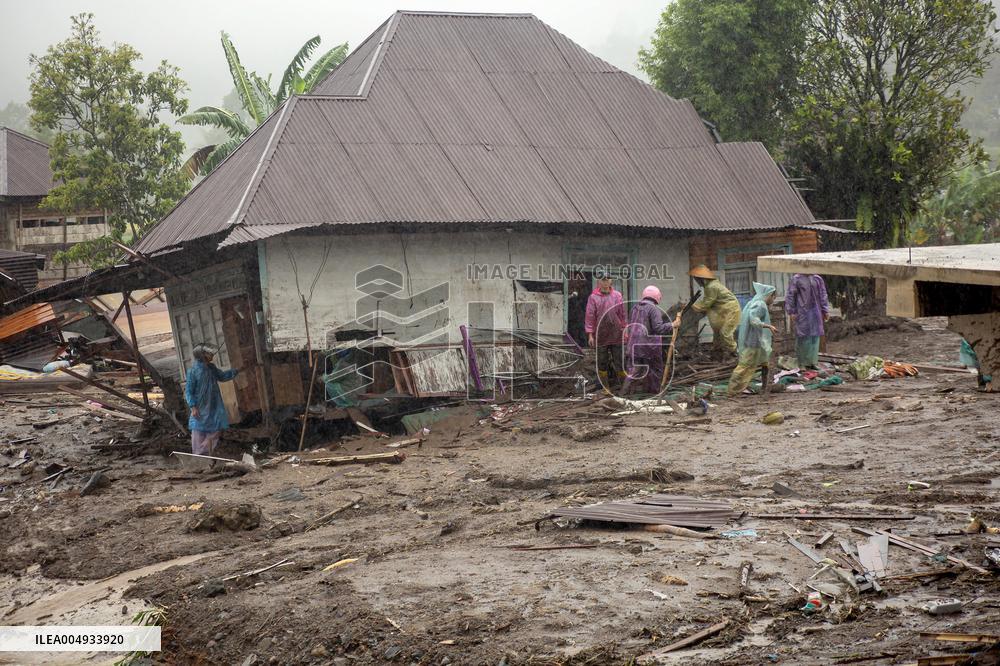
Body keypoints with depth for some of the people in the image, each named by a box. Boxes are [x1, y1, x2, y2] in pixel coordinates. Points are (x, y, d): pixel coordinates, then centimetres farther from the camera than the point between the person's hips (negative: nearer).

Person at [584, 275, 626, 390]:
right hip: (600, 336, -1)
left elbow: (622, 314, 8)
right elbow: (590, 316, -2)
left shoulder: (617, 295, 3)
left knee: (619, 361, 5)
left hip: (616, 336, 1)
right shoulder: (593, 297, -2)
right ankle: (606, 387, 15)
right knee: (602, 362, 6)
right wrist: (590, 334, -5)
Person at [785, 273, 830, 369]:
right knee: (803, 337, -1)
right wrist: (792, 312, -8)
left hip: (815, 313, 4)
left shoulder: (817, 279, 7)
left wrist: (825, 311, 10)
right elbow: (790, 296, -4)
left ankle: (813, 361, 15)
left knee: (815, 336, 6)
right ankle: (802, 363, 7)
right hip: (802, 312, -4)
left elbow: (823, 296, 13)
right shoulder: (796, 279, -5)